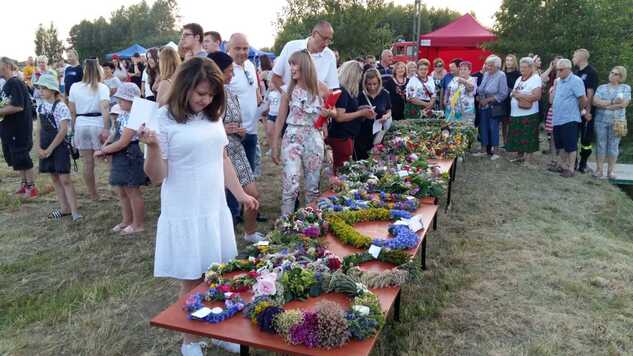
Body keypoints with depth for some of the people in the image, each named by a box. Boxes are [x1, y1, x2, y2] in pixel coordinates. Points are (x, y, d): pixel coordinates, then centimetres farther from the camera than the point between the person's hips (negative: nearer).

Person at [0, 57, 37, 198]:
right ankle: (24, 184, 26)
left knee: (21, 157, -2)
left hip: (19, 128, -10)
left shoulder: (15, 83, -17)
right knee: (13, 157, 15)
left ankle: (31, 187, 8)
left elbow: (18, 106, -25)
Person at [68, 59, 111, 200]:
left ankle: (93, 194, 19)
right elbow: (105, 109, -17)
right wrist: (106, 129, -19)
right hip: (98, 124, -3)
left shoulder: (74, 87, 5)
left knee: (88, 163, 8)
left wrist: (73, 129, 15)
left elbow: (72, 111, 6)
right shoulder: (102, 87, -4)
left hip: (81, 125, 3)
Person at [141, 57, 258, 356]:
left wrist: (240, 193, 19)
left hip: (216, 209, 5)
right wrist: (153, 146, -28)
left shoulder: (213, 116, 6)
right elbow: (157, 176, -10)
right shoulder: (164, 119, -11)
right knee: (191, 281, 8)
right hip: (185, 215, -5)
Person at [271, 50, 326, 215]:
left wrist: (329, 113, -8)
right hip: (292, 139, -1)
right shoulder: (289, 91, 0)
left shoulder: (320, 90, 2)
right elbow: (280, 120, 3)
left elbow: (325, 117, 16)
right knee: (290, 184, -9)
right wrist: (274, 146, 1)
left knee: (313, 186, 9)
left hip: (314, 140, 2)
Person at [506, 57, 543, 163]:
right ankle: (519, 157, 24)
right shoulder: (519, 79, 18)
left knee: (528, 139, -3)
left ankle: (527, 159, 3)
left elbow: (536, 96, -18)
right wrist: (514, 94, -5)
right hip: (515, 114, 8)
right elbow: (513, 94, 19)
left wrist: (519, 95, -14)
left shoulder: (536, 78, -6)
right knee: (517, 138, 12)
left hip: (529, 115, -8)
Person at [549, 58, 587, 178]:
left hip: (569, 119, -8)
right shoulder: (558, 81, 12)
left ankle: (570, 169, 7)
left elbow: (583, 99, -17)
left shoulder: (576, 81, -14)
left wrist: (582, 110, -3)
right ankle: (561, 165, 28)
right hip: (558, 119, 8)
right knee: (561, 145, 17)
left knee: (570, 146, 0)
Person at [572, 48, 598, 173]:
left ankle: (583, 163, 12)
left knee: (586, 138, 2)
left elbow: (590, 93, -14)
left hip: (586, 111, -6)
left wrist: (588, 111, -17)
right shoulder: (575, 72, 10)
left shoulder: (591, 72, -9)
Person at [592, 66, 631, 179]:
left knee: (613, 145, 2)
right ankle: (599, 169, 7)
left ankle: (611, 170, 8)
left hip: (617, 121, -1)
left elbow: (624, 103, -9)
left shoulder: (626, 88, 5)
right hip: (601, 120, 1)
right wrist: (613, 102, -12)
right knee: (600, 144, 2)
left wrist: (605, 105, -9)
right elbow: (595, 101, -5)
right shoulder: (601, 87, 10)